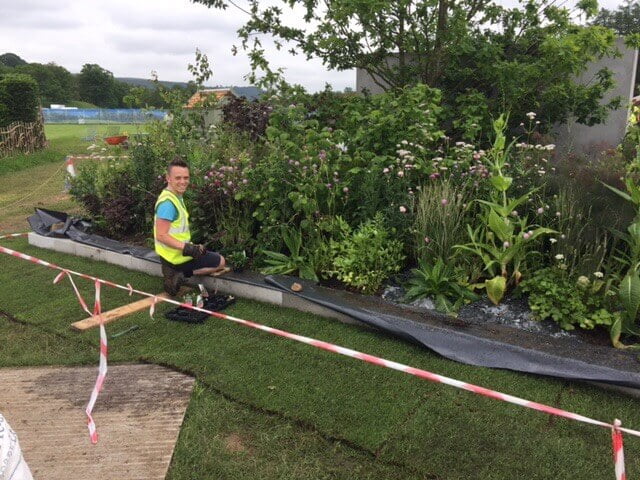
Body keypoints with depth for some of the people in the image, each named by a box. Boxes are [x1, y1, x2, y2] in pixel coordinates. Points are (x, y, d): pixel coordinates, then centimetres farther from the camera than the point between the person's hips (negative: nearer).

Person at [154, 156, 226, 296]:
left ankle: (176, 272, 10)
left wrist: (192, 246, 12)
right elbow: (161, 235, -28)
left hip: (175, 252, 8)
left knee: (203, 251, 34)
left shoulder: (175, 197, 5)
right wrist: (187, 247, -32)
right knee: (220, 262, 8)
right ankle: (179, 275, -2)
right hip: (177, 256, -8)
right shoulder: (168, 202, -25)